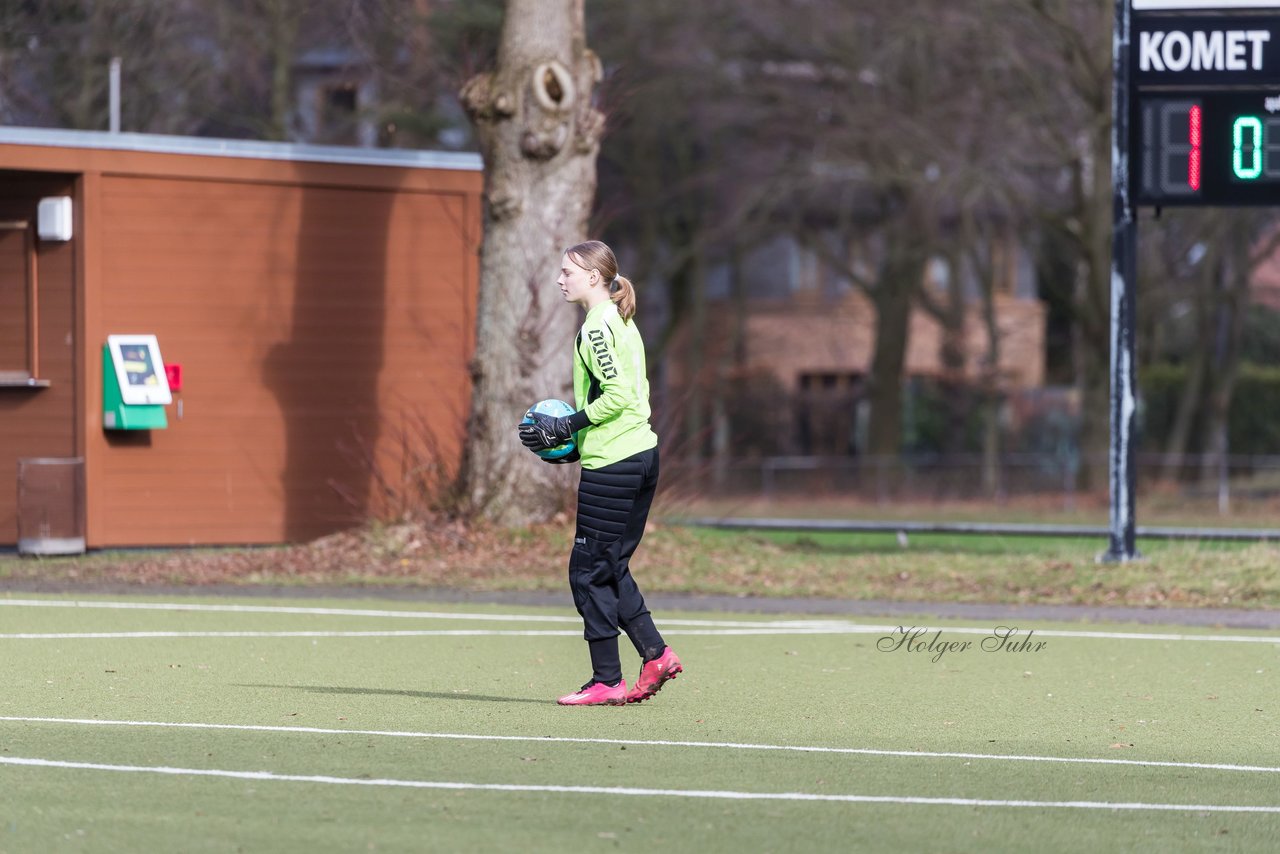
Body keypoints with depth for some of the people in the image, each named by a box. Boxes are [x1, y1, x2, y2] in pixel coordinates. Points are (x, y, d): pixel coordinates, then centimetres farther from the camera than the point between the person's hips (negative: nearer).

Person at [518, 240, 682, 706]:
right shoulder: (622, 324, 16)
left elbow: (617, 394, -21)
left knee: (589, 570, -3)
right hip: (642, 453, 10)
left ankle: (607, 681, 0)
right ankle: (656, 655, 10)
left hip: (612, 466, -10)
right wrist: (577, 441, 17)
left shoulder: (597, 327, -13)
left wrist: (566, 426, -13)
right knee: (611, 568, 15)